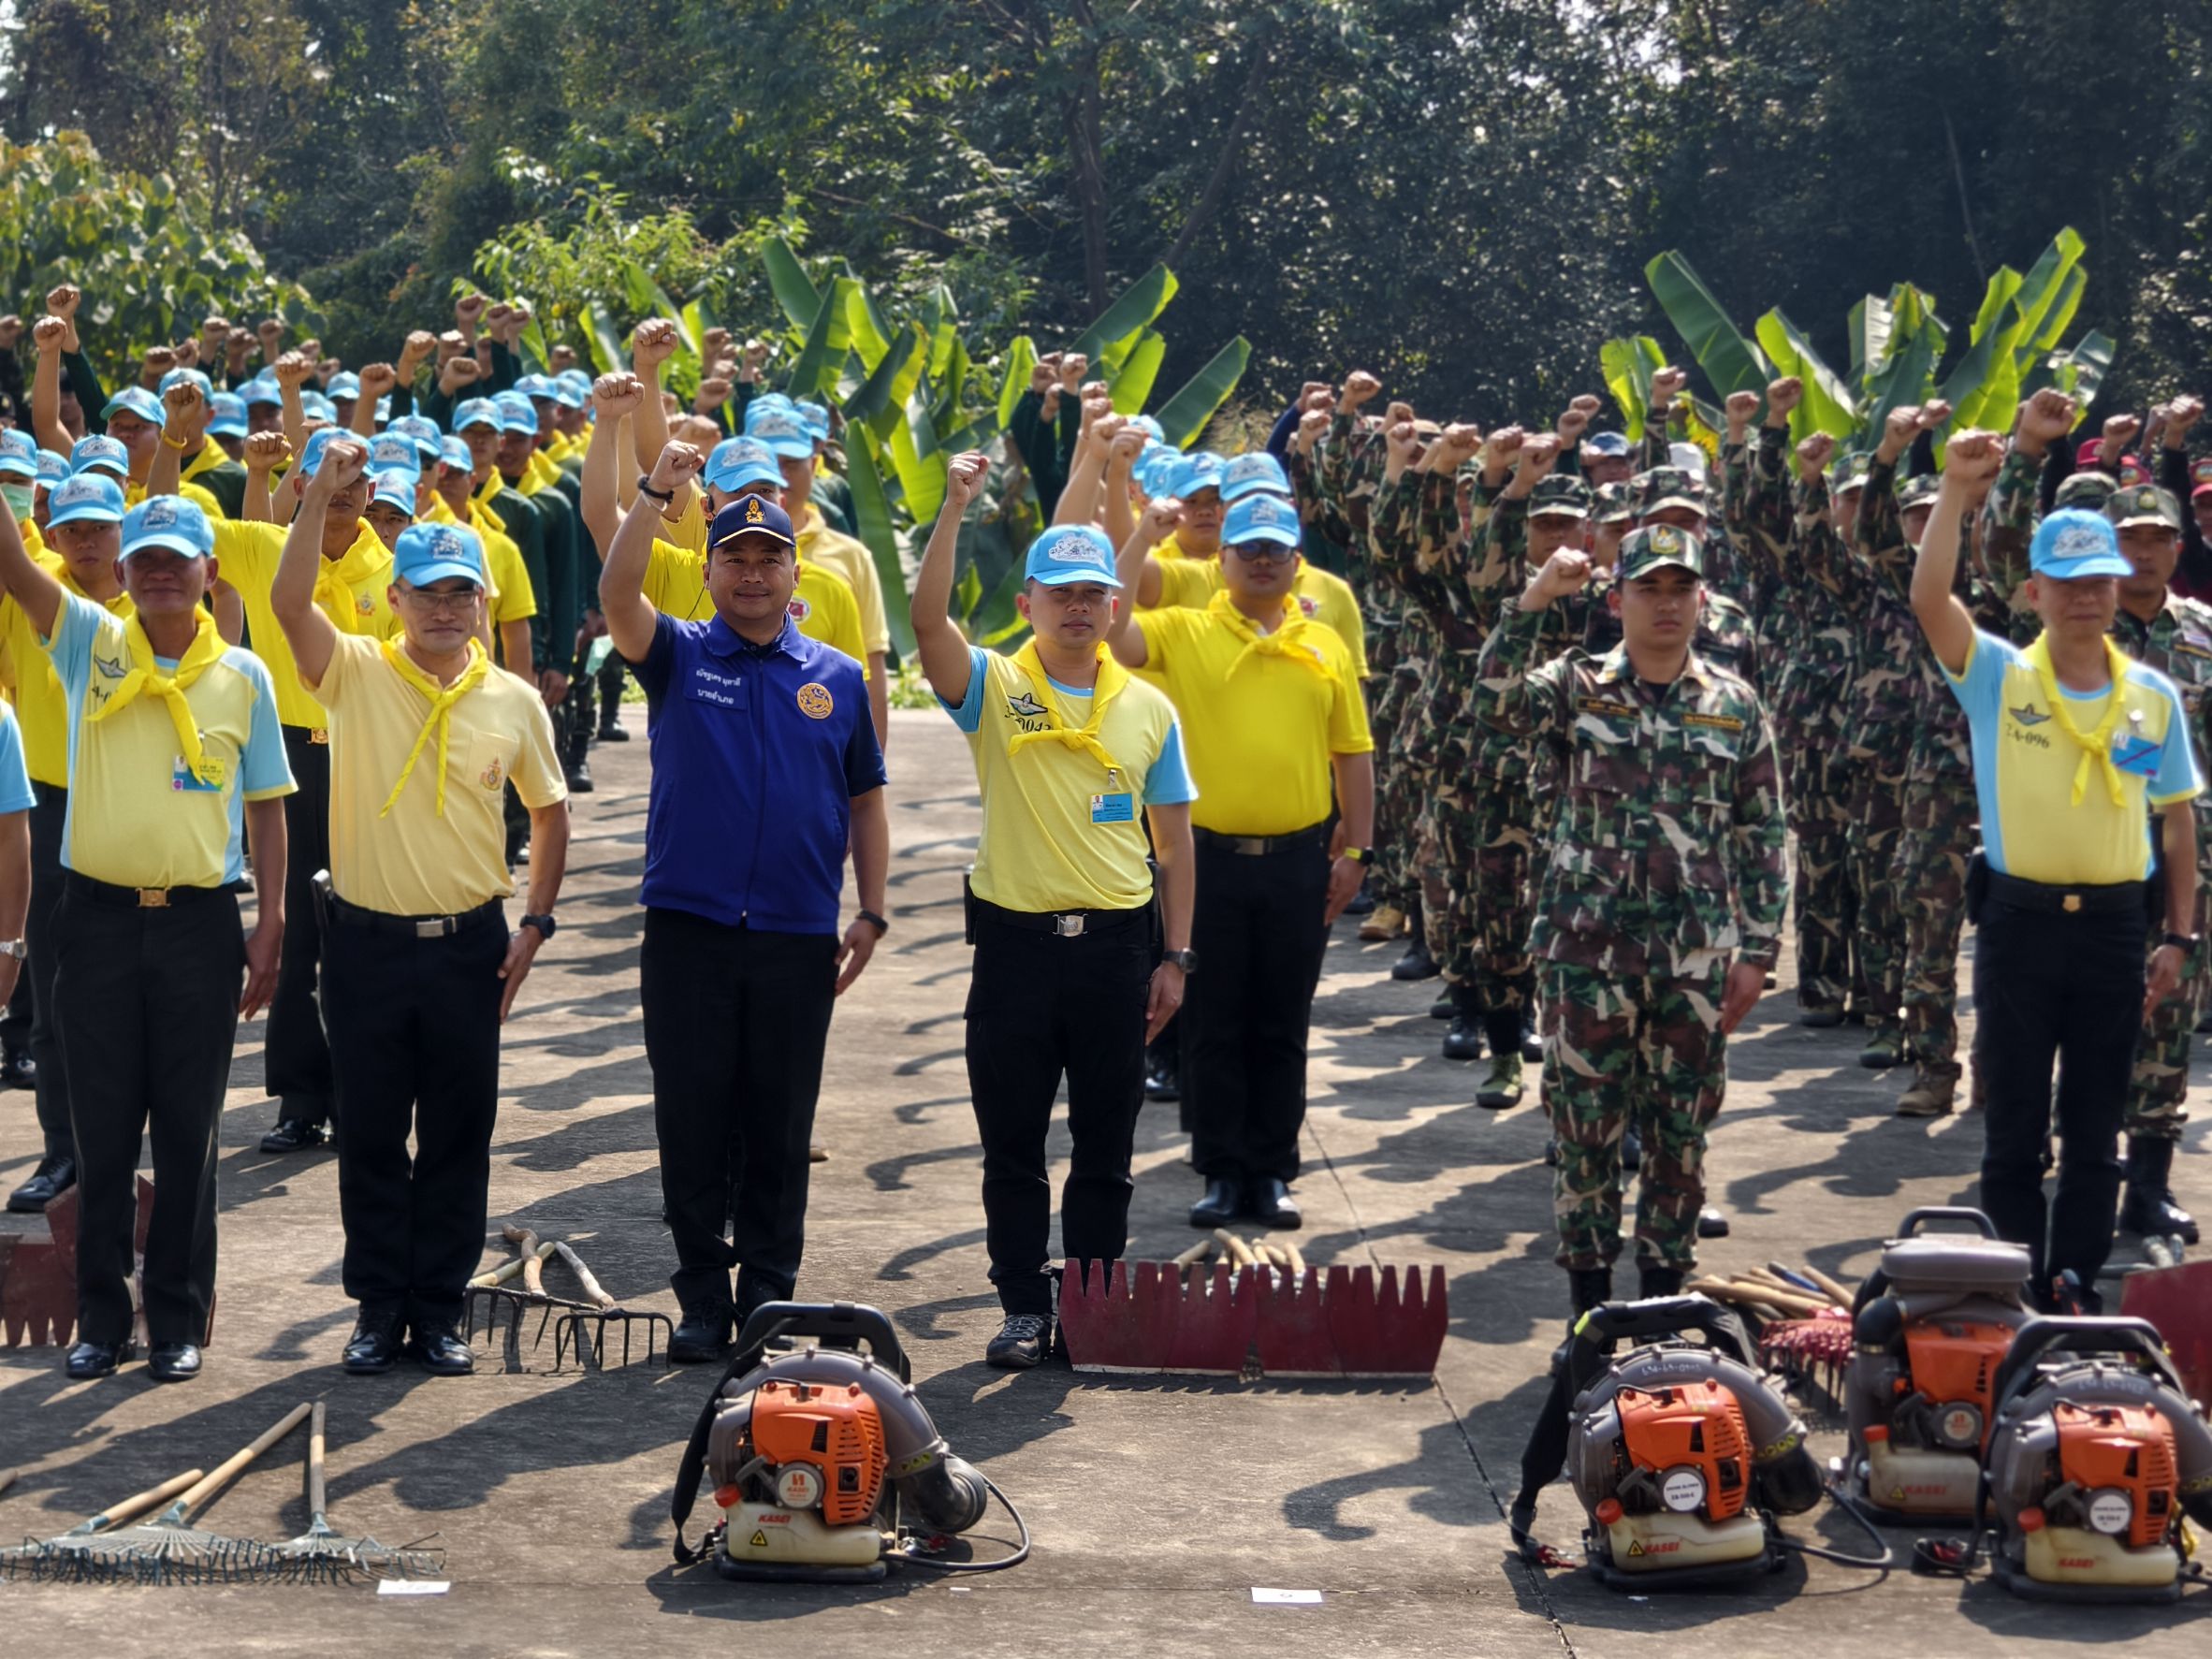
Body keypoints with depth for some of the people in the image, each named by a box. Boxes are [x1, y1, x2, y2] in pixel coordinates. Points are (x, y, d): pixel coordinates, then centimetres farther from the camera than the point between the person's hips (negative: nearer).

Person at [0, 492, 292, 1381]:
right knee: (102, 1126, 6)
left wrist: (271, 922, 1)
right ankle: (101, 1315, 17)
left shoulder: (243, 676, 2)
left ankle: (179, 1318, 15)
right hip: (100, 915, 0)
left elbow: (265, 806, 7)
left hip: (199, 921, 0)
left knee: (187, 1130, 6)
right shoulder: (90, 643, 2)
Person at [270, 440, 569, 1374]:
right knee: (371, 1134, 6)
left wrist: (535, 924, 5)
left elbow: (549, 812, 13)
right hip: (368, 939, -1)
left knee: (458, 1138, 6)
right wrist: (320, 496, -28)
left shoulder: (513, 702, 2)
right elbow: (289, 602, -20)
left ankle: (439, 1311, 16)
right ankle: (379, 1308, 16)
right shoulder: (354, 673, -2)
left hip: (468, 944, 1)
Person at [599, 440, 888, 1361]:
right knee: (693, 1122, 3)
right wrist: (654, 493, -24)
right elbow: (616, 598, -16)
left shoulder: (836, 678, 8)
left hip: (798, 939, 1)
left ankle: (769, 1298, 15)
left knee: (780, 1128, 6)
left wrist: (871, 913, 5)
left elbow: (865, 801, 12)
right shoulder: (679, 657, 4)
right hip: (688, 930, -1)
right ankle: (702, 1296, 12)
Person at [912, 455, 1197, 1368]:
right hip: (1016, 942, -1)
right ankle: (1025, 1307, 15)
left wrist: (1175, 956, 5)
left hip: (1116, 946, 1)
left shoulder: (1149, 709, 6)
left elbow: (1174, 842, 9)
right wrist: (955, 508, -26)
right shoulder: (993, 689, 0)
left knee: (1106, 1146, 7)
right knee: (1012, 1145, 5)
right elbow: (927, 619, -19)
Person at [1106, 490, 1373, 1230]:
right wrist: (1144, 535, -20)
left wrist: (1354, 849, 5)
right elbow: (1111, 630, -18)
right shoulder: (1182, 633, 0)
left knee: (1282, 1027, 8)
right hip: (1209, 856, -2)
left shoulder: (1325, 647, 7)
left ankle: (1273, 1172, 16)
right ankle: (1222, 1173, 14)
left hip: (1297, 861, 2)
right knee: (1212, 1025, 5)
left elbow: (1353, 753, 10)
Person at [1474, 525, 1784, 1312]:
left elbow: (1763, 836, 7)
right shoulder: (1577, 686, 3)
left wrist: (1757, 951, 2)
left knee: (1680, 1134, 7)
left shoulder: (1735, 706, 6)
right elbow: (1497, 700, -17)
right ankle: (1589, 1300, 13)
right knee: (1586, 1128, 3)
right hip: (1588, 950, -1)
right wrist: (1535, 601, -24)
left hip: (1696, 959, 1)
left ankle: (1663, 1297, 18)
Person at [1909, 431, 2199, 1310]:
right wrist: (1956, 492, -27)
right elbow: (1930, 599, -19)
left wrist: (2179, 938, 5)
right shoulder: (1998, 676, -3)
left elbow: (2177, 820, 9)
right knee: (2014, 1126, 6)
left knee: (2096, 1128, 9)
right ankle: (2018, 1293, 15)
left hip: (2114, 924, 2)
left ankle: (2077, 1286, 19)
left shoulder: (2154, 697, 3)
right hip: (2020, 919, -2)